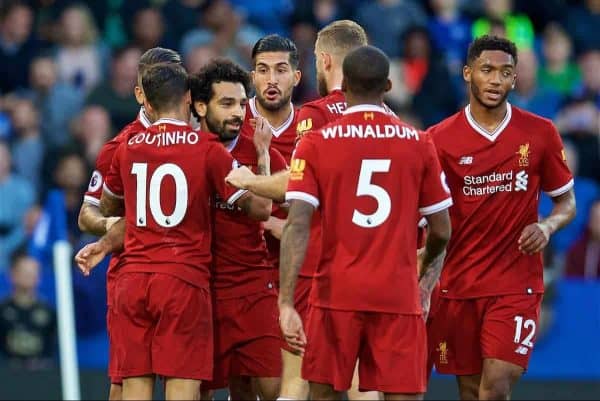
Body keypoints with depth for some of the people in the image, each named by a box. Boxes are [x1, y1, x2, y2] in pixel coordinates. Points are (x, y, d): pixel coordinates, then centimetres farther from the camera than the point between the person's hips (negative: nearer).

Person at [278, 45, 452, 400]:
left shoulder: (316, 144, -1)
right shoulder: (418, 144, 3)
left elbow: (297, 226, -11)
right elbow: (441, 232, 7)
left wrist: (286, 303, -13)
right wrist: (426, 281, 26)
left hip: (337, 294, 0)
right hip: (399, 297, 0)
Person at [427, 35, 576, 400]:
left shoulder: (540, 134, 0)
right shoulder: (439, 140, -1)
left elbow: (567, 202, 10)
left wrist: (548, 226, -13)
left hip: (517, 285, -1)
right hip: (457, 285, 1)